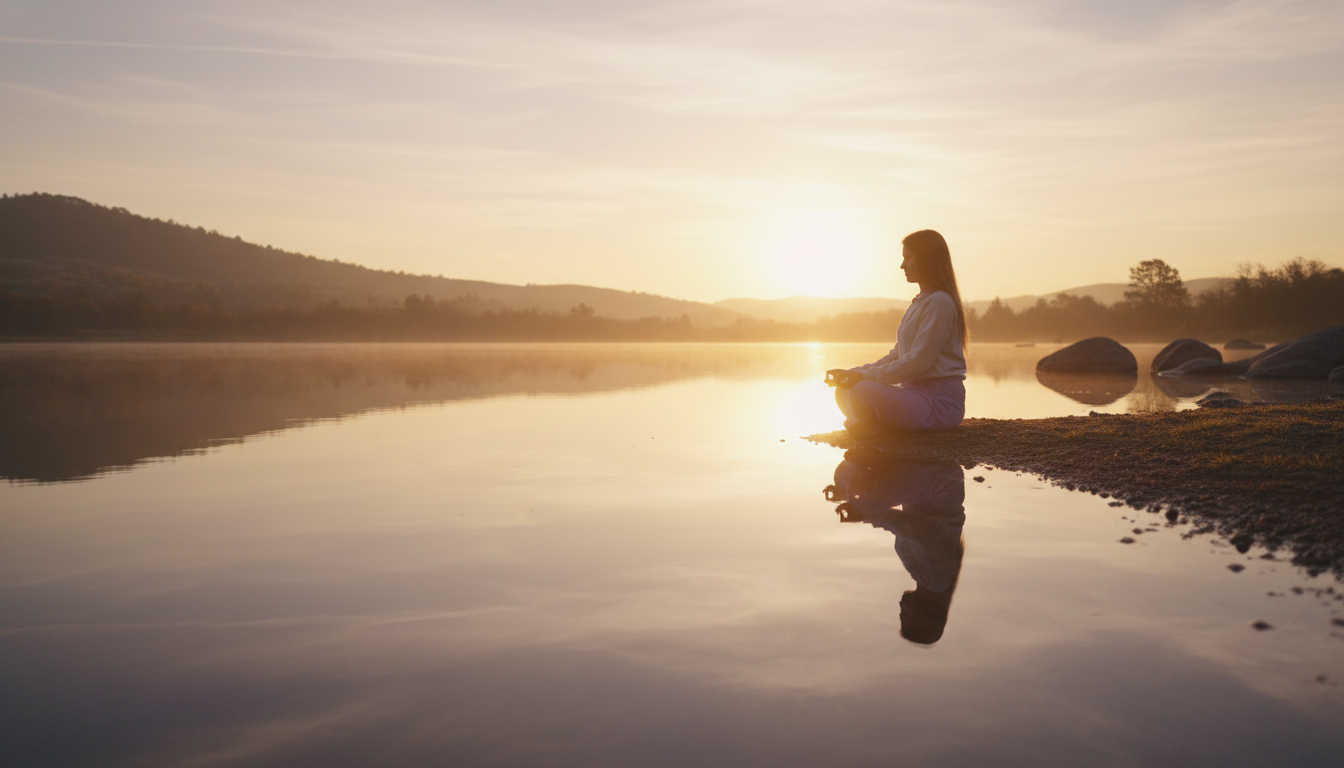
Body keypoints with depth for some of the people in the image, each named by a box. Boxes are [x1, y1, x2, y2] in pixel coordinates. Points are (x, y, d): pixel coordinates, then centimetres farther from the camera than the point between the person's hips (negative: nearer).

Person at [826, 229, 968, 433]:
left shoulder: (940, 302, -13)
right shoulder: (919, 303, 19)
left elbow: (918, 362, -19)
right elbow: (896, 356, 17)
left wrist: (865, 375, -18)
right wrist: (853, 372, 5)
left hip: (940, 401, -10)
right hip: (914, 390, 10)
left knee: (863, 391, -30)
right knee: (844, 390, 2)